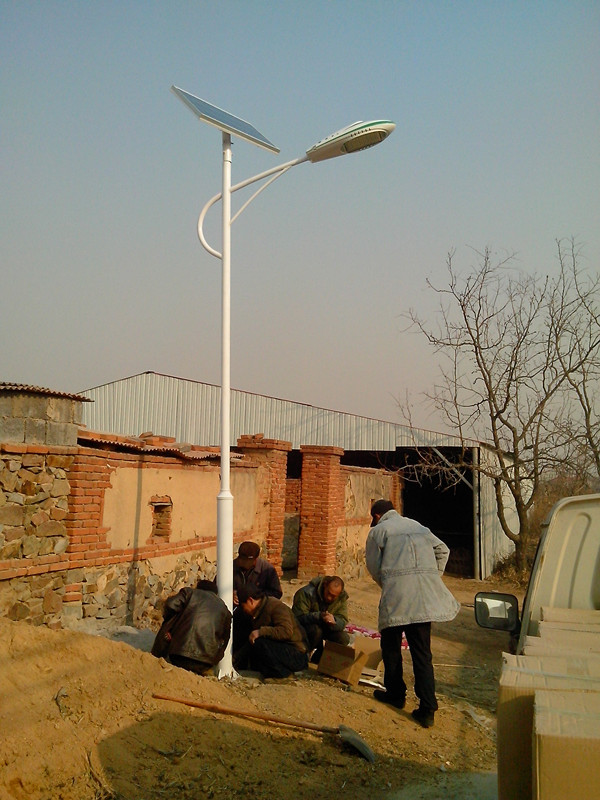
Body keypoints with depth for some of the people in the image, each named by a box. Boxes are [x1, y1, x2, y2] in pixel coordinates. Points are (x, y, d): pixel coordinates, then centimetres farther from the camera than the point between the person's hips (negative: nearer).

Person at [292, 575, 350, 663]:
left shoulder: (342, 597, -12)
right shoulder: (307, 592, -26)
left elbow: (343, 621, -17)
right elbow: (298, 616, -31)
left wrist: (334, 621, -43)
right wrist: (319, 616, -45)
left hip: (325, 627, 5)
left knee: (344, 638, -20)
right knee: (316, 631, -37)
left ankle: (317, 659, 2)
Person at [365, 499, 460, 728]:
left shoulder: (378, 531, 7)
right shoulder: (417, 526, 22)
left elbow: (374, 567, 7)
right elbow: (442, 550, 19)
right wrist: (434, 577, 23)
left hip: (396, 595, -4)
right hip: (426, 595, 4)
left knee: (391, 646, 16)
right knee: (422, 653, 5)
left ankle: (395, 693, 26)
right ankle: (427, 709, 2)